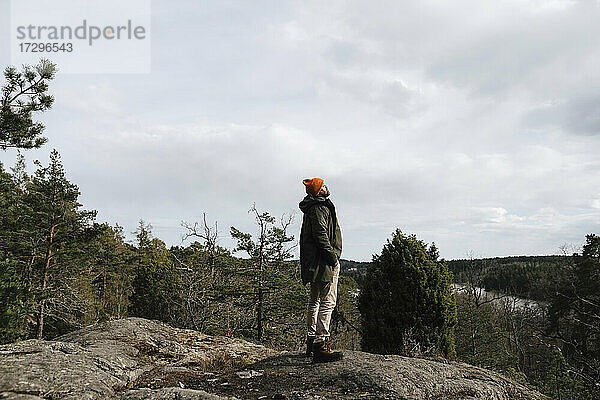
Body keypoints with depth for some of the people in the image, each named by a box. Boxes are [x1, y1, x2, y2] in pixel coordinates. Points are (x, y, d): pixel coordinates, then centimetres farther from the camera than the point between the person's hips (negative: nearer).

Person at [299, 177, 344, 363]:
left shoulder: (312, 208, 21)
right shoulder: (319, 208, -11)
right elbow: (321, 236, -20)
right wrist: (332, 257, -18)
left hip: (315, 263, 12)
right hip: (324, 263, -11)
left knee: (315, 300, 15)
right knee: (328, 301, -12)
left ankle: (312, 341, 24)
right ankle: (321, 345, -14)